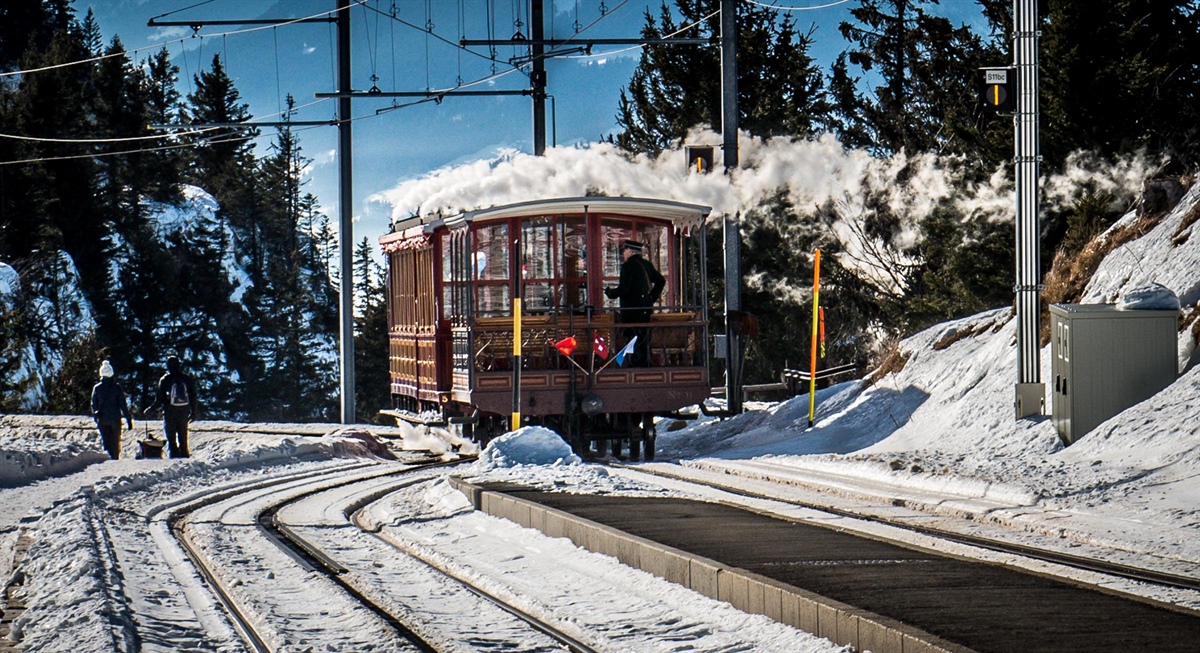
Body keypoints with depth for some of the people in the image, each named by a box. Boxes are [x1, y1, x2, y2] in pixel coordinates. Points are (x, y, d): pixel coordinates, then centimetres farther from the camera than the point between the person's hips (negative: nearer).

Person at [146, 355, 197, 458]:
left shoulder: (165, 380, -7)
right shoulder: (187, 379, 3)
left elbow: (159, 399, -6)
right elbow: (193, 396, 7)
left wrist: (150, 409, 9)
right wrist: (193, 412, 17)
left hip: (169, 413, -3)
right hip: (184, 413, 3)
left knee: (171, 439, 0)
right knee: (183, 438, 12)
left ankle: (175, 457, -7)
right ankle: (185, 456, 11)